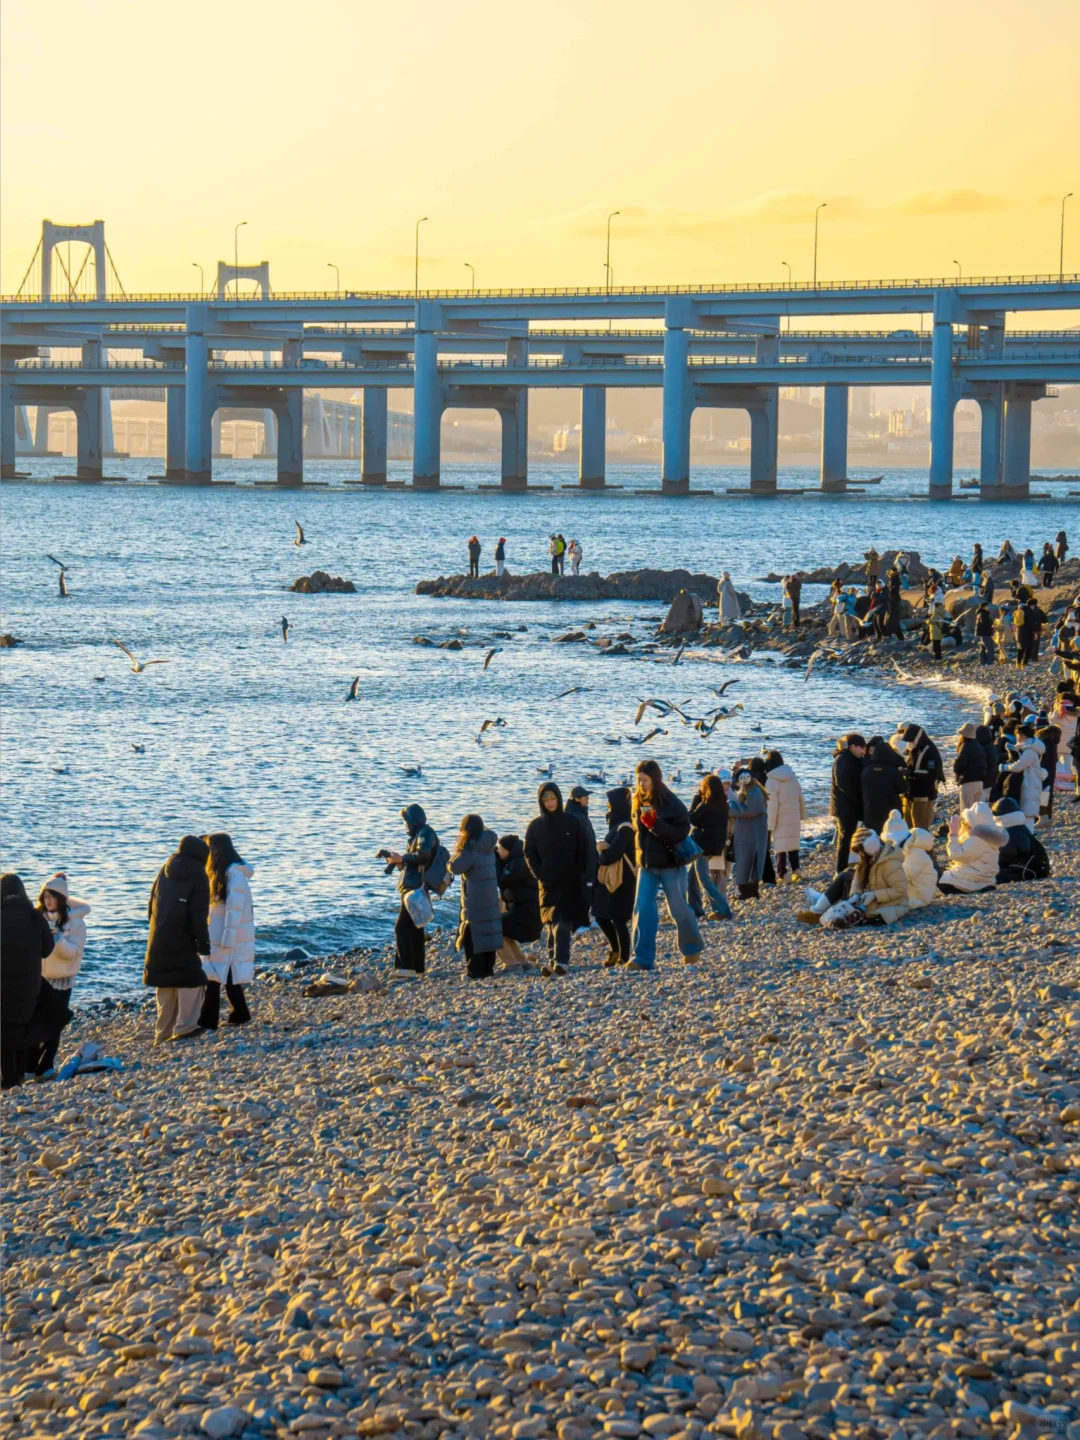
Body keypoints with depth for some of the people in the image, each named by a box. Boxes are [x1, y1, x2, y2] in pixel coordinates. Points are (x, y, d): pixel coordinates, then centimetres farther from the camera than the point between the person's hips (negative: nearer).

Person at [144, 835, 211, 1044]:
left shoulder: (165, 870, 13)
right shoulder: (198, 875, -6)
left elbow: (151, 905, 17)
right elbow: (199, 916, -12)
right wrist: (204, 946, -10)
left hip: (158, 939, 6)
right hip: (182, 941, -6)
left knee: (166, 987, 13)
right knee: (191, 981, 1)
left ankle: (163, 1033, 14)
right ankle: (185, 1028, -9)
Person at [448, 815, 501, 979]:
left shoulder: (471, 849, -17)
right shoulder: (488, 848, 8)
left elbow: (455, 868, -20)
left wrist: (456, 854, 0)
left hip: (475, 900, -8)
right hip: (490, 896, 8)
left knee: (472, 934, -2)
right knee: (488, 930, 13)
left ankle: (475, 970, -3)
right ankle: (488, 967, 17)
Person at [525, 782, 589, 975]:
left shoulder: (572, 823, 2)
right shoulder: (535, 826, 6)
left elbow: (582, 852, 5)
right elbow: (529, 854, 8)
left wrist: (580, 875, -3)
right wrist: (540, 875, -4)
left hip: (571, 883, -2)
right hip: (548, 884, 2)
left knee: (563, 922, -11)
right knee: (554, 922, 2)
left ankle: (560, 961, -20)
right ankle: (555, 960, 7)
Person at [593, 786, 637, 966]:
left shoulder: (624, 828, -19)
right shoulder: (617, 825, 11)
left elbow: (611, 855, -23)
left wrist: (601, 851, -3)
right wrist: (603, 848, -6)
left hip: (621, 882, -9)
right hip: (609, 880, 9)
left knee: (618, 919, -1)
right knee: (601, 916, 13)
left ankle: (624, 958, 8)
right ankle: (616, 951, 28)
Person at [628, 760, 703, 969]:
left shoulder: (672, 804, -14)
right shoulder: (639, 802, 3)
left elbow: (681, 833, -22)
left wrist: (655, 825, -32)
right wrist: (639, 857, 11)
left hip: (671, 865, -5)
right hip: (646, 865, 5)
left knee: (679, 908, 8)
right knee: (642, 910, -5)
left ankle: (692, 948, 30)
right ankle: (642, 957, -4)